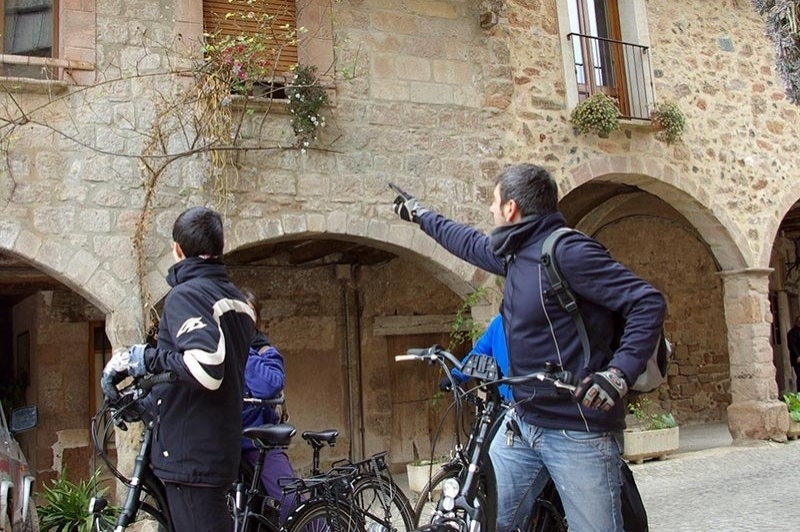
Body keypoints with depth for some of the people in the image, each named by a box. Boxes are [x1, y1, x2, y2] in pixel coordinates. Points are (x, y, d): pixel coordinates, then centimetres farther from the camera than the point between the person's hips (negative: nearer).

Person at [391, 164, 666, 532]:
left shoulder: (568, 252, -16)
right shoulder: (517, 253, 10)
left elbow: (648, 302, -18)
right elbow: (470, 244, 29)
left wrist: (620, 371, -28)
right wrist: (421, 215, 41)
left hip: (579, 430, -8)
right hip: (523, 422, 9)